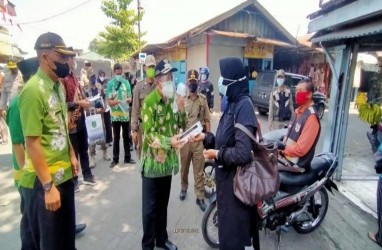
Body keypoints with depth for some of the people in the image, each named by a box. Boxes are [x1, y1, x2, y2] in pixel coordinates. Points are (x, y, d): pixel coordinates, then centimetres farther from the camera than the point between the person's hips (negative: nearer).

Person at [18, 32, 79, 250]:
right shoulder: (34, 90, -20)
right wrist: (48, 186, -21)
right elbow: (32, 143, -22)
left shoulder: (58, 86, 6)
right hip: (43, 181, -8)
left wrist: (71, 156, 16)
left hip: (64, 174, 8)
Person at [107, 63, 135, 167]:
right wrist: (117, 101, -26)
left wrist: (127, 100, -19)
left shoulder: (126, 82, 1)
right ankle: (115, 159, 20)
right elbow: (109, 101, -7)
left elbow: (130, 98, 3)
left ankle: (127, 157, 24)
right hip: (115, 115, -1)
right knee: (116, 137, 9)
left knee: (126, 136, 12)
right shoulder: (110, 83, -4)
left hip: (125, 114, 2)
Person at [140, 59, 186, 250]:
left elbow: (182, 125, 6)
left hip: (168, 160, 6)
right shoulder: (149, 101, -15)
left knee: (163, 204, 20)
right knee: (150, 208, 6)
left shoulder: (173, 99, 5)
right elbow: (149, 134, -18)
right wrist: (169, 142, -33)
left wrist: (181, 109, -11)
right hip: (153, 162, -6)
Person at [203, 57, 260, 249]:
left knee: (233, 232, 10)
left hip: (236, 180, -9)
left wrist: (217, 154, -17)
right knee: (228, 224, 27)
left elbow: (242, 153, -31)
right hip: (228, 177, 9)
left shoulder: (243, 106, -24)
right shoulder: (234, 103, 6)